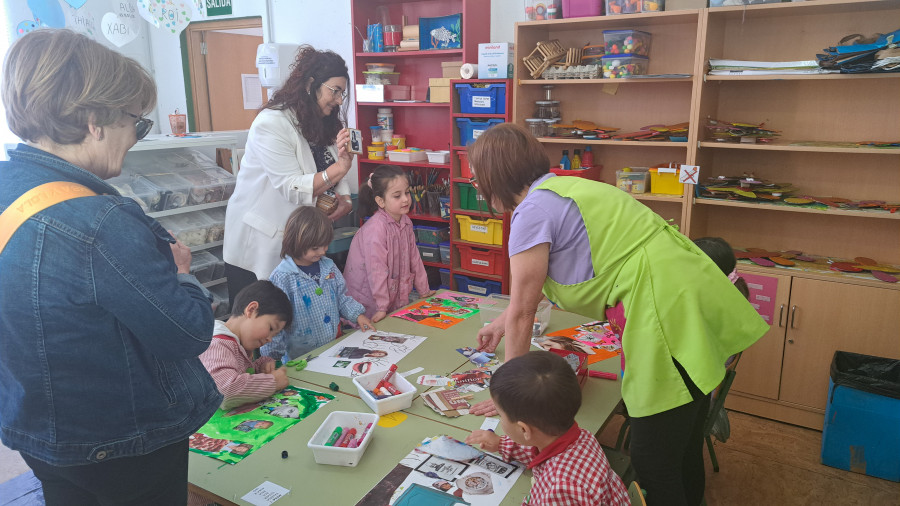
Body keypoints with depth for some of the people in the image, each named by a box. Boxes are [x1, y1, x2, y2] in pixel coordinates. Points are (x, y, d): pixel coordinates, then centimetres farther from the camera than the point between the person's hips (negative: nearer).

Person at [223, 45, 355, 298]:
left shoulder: (323, 124, 8)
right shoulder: (271, 124, -18)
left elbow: (334, 174, 6)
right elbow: (292, 189, -24)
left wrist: (345, 199, -14)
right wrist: (338, 168, -33)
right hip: (259, 246, -7)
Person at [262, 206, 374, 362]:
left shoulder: (329, 266, 7)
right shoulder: (282, 278, -11)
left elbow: (342, 297, 19)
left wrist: (357, 315, 4)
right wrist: (273, 359, -9)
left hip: (336, 346, 4)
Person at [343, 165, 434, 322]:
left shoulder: (406, 222, 1)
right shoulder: (376, 228, -24)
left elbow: (414, 257, 10)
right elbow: (377, 269, -24)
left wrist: (423, 290, 15)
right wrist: (382, 307, -22)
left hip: (396, 297, 7)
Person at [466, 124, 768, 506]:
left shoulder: (533, 210, -12)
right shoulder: (561, 189, 16)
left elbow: (522, 313, -7)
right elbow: (534, 281, 31)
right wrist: (502, 322, 41)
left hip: (671, 317, -10)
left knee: (654, 465, 5)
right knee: (683, 448, 25)